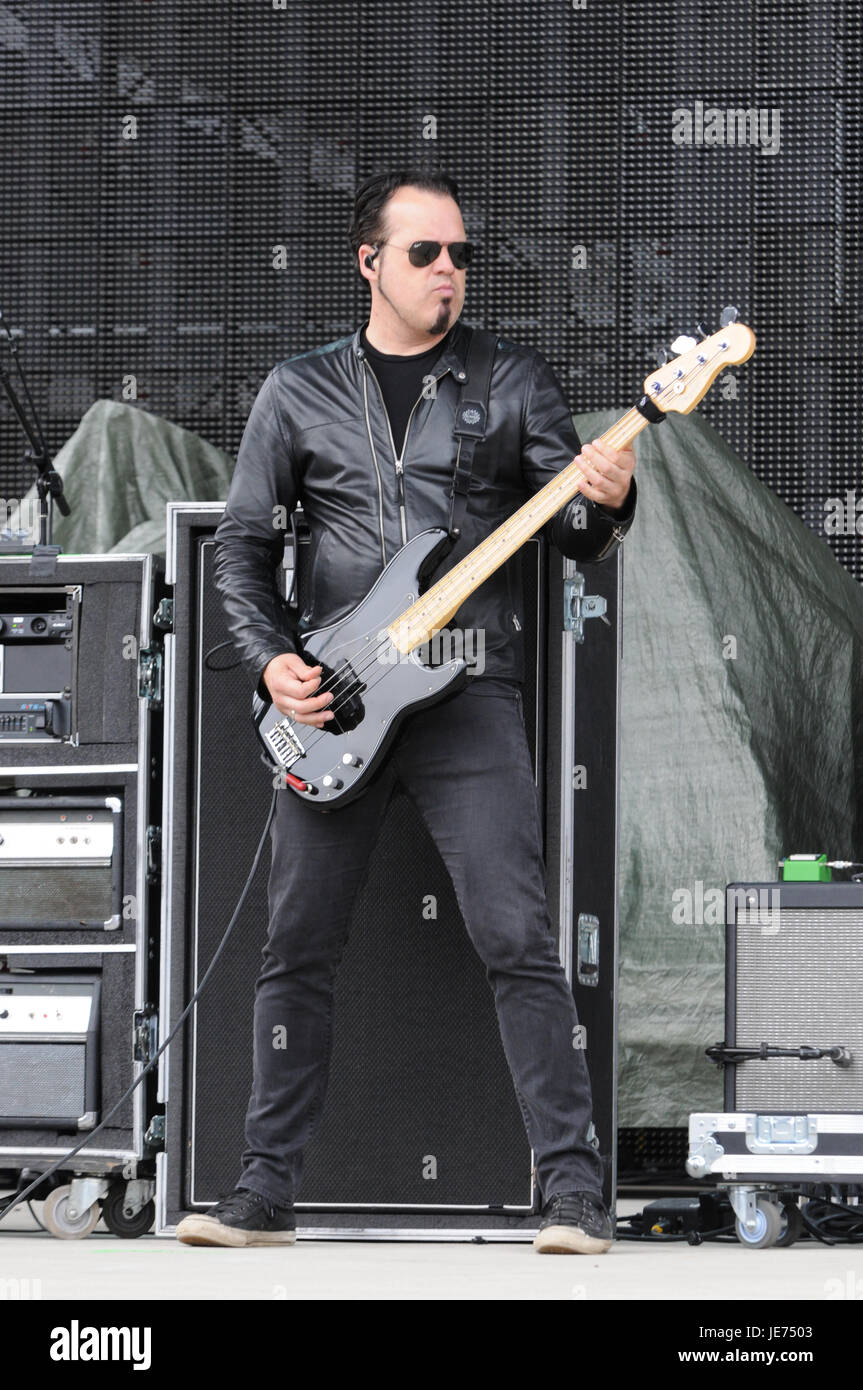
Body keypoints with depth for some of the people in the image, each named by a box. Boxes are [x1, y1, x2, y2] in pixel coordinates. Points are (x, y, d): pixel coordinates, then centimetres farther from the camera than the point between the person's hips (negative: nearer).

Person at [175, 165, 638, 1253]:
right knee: (298, 948, 5)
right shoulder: (299, 391, 10)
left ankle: (573, 1191, -7)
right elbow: (241, 547, 12)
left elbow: (575, 537, 5)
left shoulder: (513, 380, 8)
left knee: (517, 941, -10)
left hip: (470, 694, -2)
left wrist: (605, 503, -18)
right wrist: (270, 660, -3)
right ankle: (265, 1194, 13)